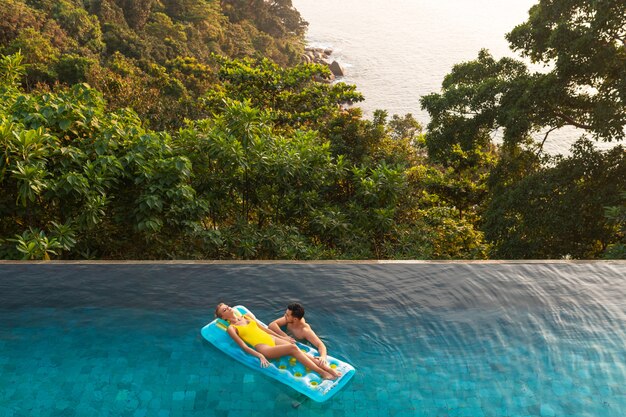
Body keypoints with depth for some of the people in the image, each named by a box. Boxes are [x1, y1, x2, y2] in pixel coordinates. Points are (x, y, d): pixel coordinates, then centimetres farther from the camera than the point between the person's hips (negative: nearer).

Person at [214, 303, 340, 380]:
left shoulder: (247, 316, 20)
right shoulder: (231, 328, 2)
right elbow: (244, 347, -6)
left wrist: (282, 337, 16)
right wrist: (260, 356, -19)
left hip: (272, 339, 6)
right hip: (263, 348, -6)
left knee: (301, 352, -19)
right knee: (293, 348, -28)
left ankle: (329, 369, -24)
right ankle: (322, 373, -28)